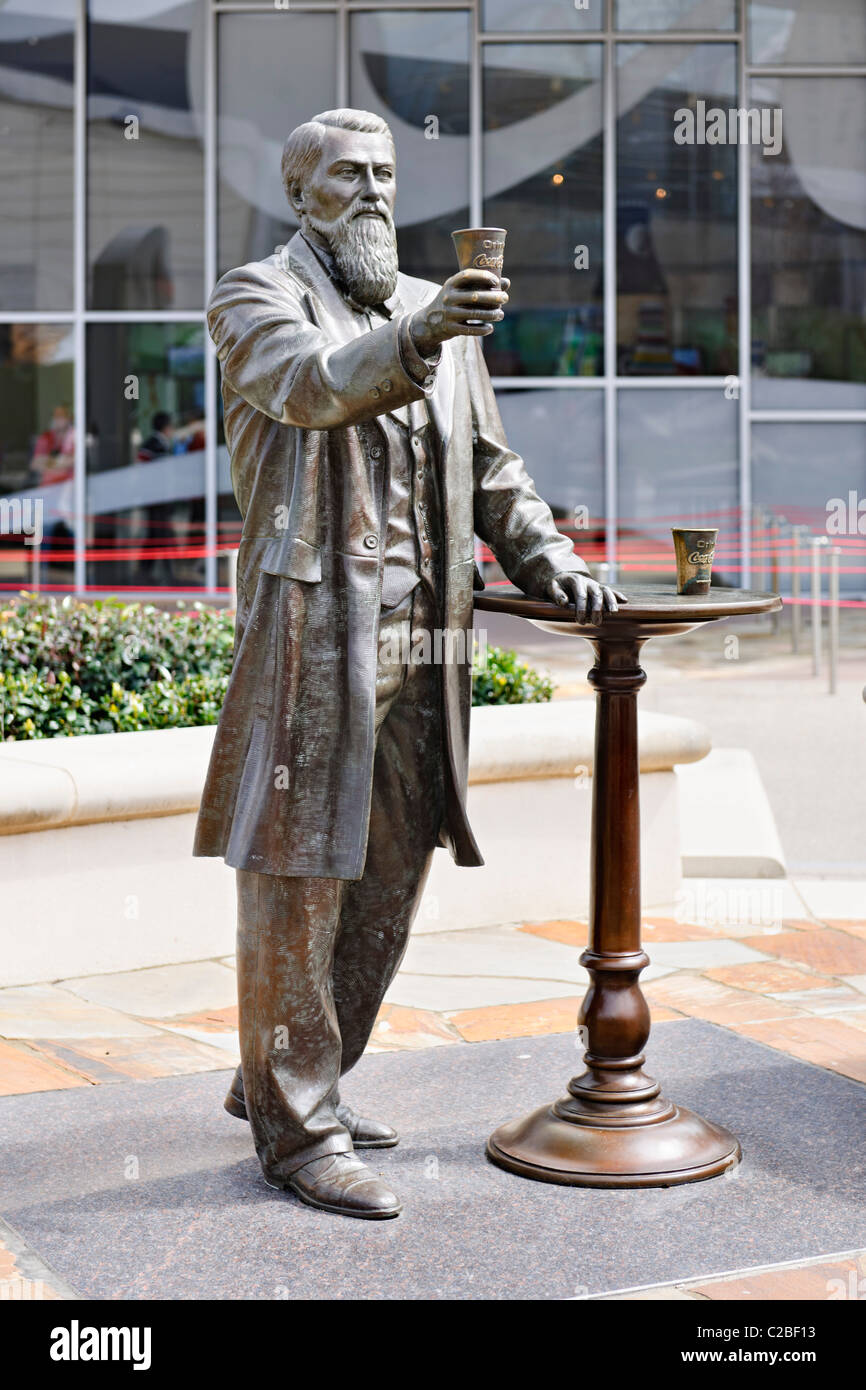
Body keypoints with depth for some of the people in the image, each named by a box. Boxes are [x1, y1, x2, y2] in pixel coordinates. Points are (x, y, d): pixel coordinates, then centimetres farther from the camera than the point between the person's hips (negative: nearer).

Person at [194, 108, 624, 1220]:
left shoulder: (436, 309, 20)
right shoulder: (257, 296, 0)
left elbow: (488, 463, 26)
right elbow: (312, 382, -22)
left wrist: (541, 554, 11)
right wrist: (415, 339, -40)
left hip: (421, 643, 7)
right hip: (312, 629, -7)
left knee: (390, 876, 12)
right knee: (299, 878, -3)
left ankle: (279, 1078, 28)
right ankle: (296, 1128, 7)